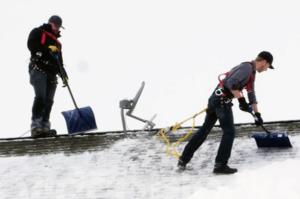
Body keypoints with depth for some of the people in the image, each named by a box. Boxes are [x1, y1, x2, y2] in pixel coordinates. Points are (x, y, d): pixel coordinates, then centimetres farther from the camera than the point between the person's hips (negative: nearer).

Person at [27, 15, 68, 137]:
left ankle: (45, 127, -5)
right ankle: (35, 126, -28)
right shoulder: (38, 32, 12)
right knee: (40, 96, -21)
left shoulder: (57, 42, 30)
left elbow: (59, 62, 27)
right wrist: (47, 48, -17)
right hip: (38, 69, -7)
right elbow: (31, 45, -7)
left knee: (49, 100, -3)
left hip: (51, 74, 7)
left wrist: (63, 75, 10)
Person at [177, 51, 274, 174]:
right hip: (222, 100, -10)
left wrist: (257, 114, 33)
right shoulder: (247, 68, -12)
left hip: (217, 99, 10)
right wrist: (241, 100, -20)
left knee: (204, 130, 15)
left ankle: (184, 160, 20)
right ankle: (220, 165, -6)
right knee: (229, 132, -6)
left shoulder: (251, 72, 20)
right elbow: (231, 83, -24)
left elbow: (251, 93, 30)